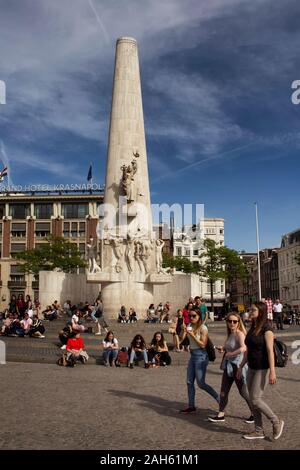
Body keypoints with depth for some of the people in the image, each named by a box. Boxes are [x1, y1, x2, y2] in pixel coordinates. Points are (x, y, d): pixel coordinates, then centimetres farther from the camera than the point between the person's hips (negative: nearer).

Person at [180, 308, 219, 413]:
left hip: (201, 356, -7)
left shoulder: (203, 328, -12)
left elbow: (203, 345, -17)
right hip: (192, 355, 8)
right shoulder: (189, 326, 7)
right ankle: (191, 406, 19)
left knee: (201, 383, -6)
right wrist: (184, 331, -13)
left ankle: (219, 399, 9)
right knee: (189, 382, 9)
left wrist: (192, 335, -23)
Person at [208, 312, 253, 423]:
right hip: (228, 366, 8)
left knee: (243, 392, 6)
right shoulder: (230, 334, 9)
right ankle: (221, 414, 19)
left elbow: (243, 348, -35)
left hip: (238, 365, -8)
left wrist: (230, 354, -27)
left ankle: (254, 413, 24)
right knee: (223, 391, 10)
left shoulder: (239, 333, -18)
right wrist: (222, 349, 5)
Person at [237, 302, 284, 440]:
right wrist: (241, 366, 17)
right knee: (253, 400, 11)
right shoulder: (252, 329, 10)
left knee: (255, 399, -7)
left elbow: (270, 351, -19)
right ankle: (259, 431, 22)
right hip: (252, 368, 8)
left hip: (263, 369, -8)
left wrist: (272, 371, -23)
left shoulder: (266, 329, -14)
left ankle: (276, 422, 13)